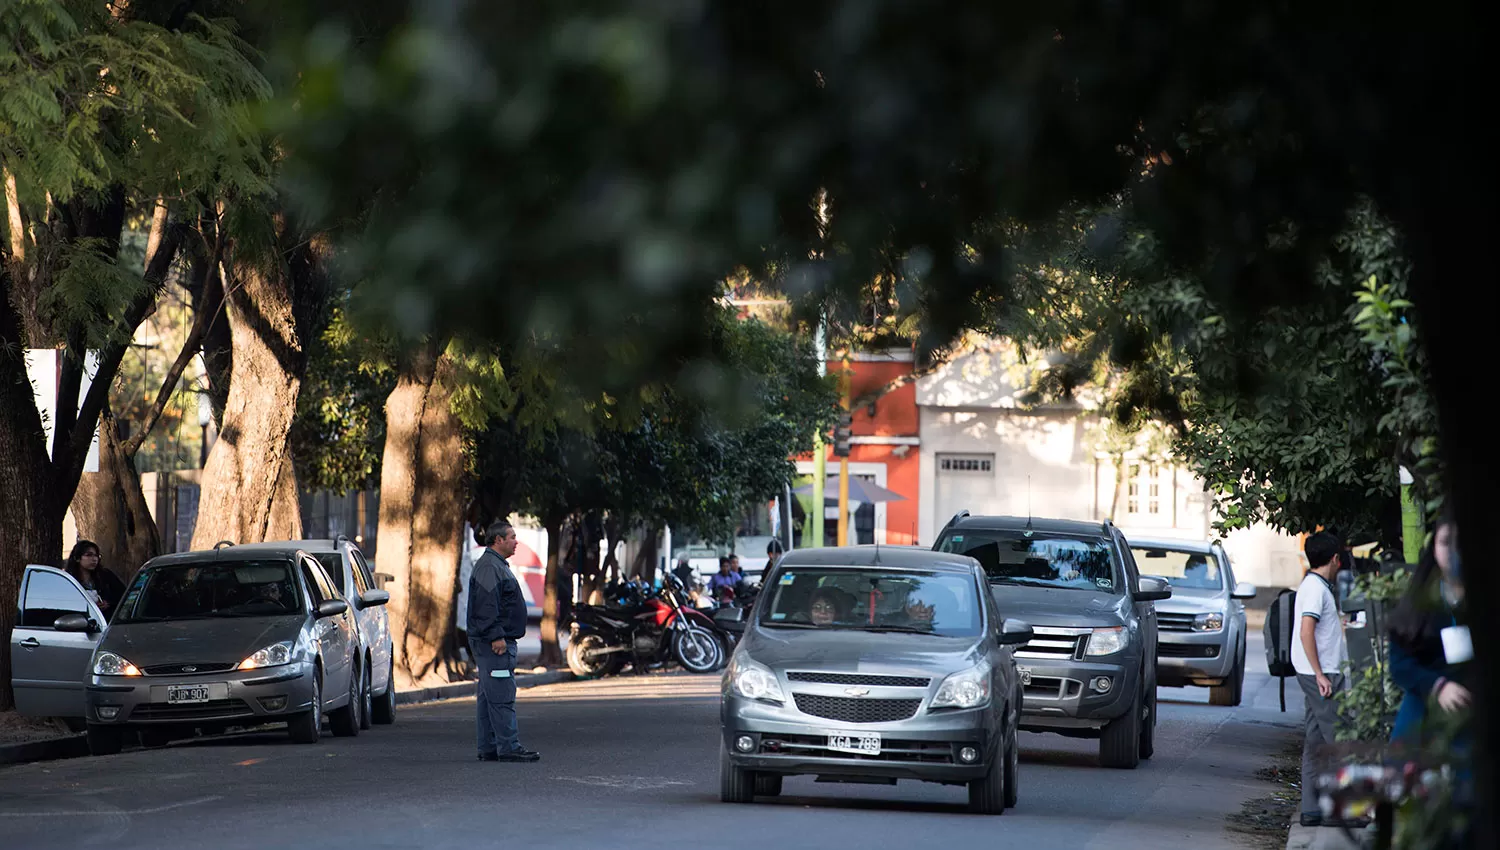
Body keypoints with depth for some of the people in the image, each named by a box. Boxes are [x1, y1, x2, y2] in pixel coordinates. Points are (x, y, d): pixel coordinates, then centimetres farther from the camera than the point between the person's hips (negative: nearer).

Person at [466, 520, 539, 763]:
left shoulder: (497, 565, 21)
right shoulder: (488, 567, -14)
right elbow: (486, 605, -22)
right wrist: (496, 636, -24)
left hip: (499, 642, 11)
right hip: (495, 643, -11)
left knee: (490, 696, 11)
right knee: (502, 696, -12)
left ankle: (489, 748, 13)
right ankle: (508, 747, -15)